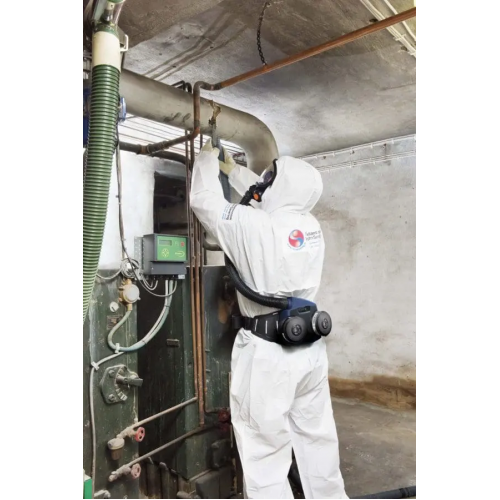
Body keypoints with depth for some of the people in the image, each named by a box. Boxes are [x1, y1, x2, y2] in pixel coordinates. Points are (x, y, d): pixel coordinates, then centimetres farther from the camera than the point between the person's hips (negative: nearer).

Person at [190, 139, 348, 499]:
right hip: (310, 346, 7)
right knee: (318, 439, 21)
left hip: (267, 352, -7)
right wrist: (232, 169, 31)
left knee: (264, 452, 6)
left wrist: (208, 159, 16)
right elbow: (269, 200, 22)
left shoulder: (256, 225, -14)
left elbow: (204, 200, -1)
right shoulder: (310, 224, 5)